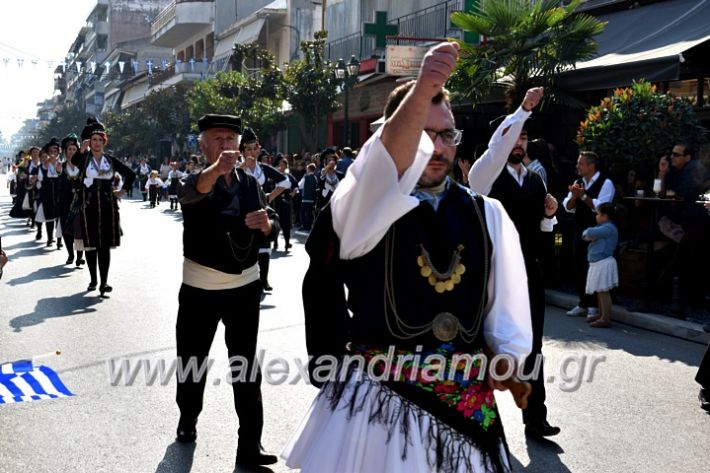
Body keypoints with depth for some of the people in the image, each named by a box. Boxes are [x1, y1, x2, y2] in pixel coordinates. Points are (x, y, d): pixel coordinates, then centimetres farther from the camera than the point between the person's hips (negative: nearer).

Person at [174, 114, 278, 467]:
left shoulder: (251, 183, 4)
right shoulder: (196, 181, -7)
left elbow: (267, 230, 11)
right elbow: (194, 192, -33)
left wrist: (266, 223, -15)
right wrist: (217, 169, -56)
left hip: (245, 285, 2)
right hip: (200, 287, -2)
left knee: (246, 366, 3)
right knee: (192, 358, 13)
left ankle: (250, 445, 9)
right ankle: (188, 418, 39)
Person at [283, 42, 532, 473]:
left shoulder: (486, 214, 8)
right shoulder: (365, 204, -6)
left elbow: (506, 295, 9)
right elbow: (388, 158, -27)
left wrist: (506, 354, -4)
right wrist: (422, 91, -42)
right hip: (378, 398, -3)